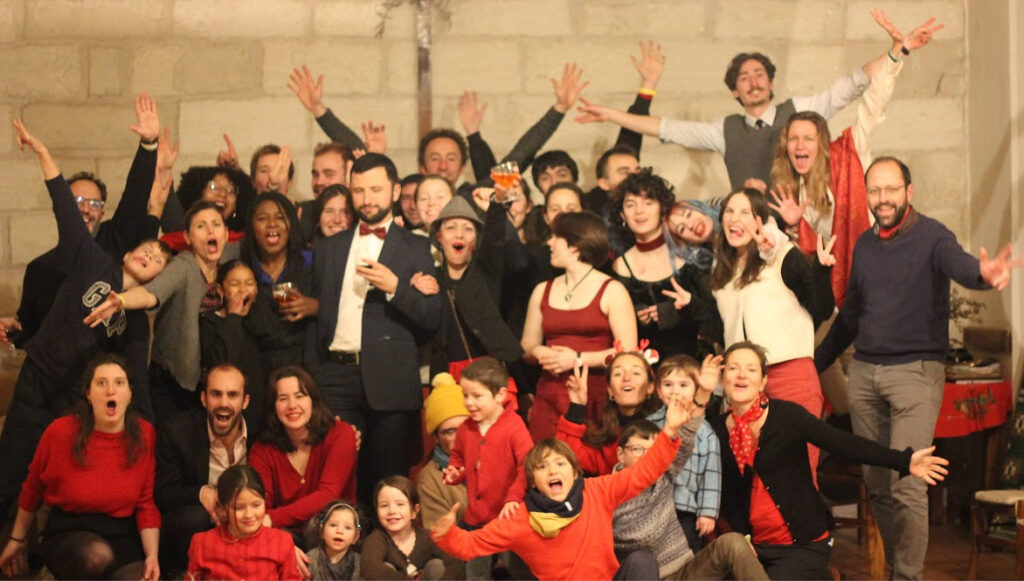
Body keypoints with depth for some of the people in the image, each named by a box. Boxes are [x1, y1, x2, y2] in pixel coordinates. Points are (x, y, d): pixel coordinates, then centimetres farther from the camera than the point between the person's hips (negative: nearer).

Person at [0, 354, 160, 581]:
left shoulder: (144, 434, -4)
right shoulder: (61, 432, -9)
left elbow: (146, 503, 1)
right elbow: (33, 489, 8)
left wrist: (153, 555, -12)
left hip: (123, 536, 2)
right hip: (69, 534, -2)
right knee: (98, 555, -37)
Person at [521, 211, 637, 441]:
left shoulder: (612, 291, 1)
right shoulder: (543, 292, 16)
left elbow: (628, 351, -8)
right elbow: (526, 347, 18)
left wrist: (578, 359, -12)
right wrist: (538, 352, -4)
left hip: (596, 397, -4)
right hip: (550, 395, 4)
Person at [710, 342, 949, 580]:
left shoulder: (787, 416, -10)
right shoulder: (717, 430, 0)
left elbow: (844, 443, -14)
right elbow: (727, 496, 6)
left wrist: (904, 461, -20)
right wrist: (742, 539, -7)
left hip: (803, 544, -4)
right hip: (755, 544, 5)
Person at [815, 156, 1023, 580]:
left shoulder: (931, 236, -7)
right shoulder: (864, 244, 11)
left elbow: (958, 264, -30)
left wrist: (983, 274, -53)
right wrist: (816, 362, 23)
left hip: (916, 370, -6)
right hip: (864, 371, 6)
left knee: (906, 485, -11)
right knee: (876, 485, 9)